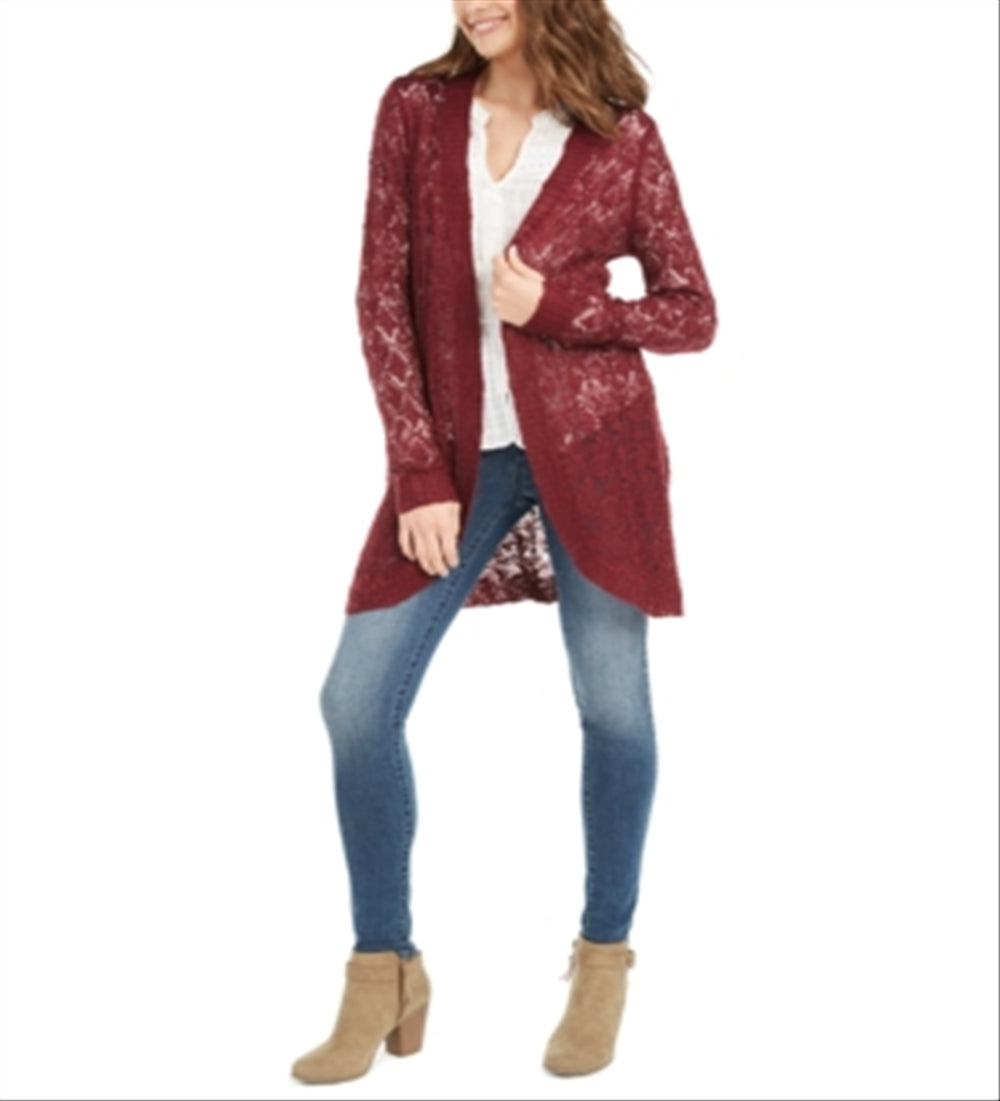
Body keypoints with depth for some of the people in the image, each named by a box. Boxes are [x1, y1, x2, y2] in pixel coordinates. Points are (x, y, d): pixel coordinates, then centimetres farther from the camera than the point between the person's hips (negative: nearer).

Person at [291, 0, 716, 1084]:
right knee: (355, 702, -3)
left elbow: (693, 312, 2)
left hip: (590, 448, -2)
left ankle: (603, 961, 25)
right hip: (457, 454, 2)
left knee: (612, 707, 4)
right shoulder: (416, 108, 2)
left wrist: (557, 306, -14)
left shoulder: (622, 137, -2)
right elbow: (382, 295, -1)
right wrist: (419, 473, -7)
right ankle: (384, 976, 13)